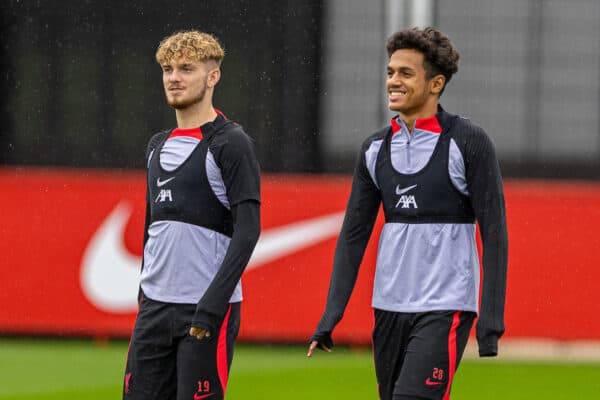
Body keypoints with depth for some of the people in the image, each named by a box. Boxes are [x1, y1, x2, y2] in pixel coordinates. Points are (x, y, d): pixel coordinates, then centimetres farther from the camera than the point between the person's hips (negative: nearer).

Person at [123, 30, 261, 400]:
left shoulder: (231, 143, -7)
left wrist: (213, 305, -20)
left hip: (207, 310, -7)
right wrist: (145, 296, 17)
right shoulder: (159, 146, 16)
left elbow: (248, 229, -13)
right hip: (155, 307, 7)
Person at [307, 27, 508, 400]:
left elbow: (494, 233, -7)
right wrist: (330, 317, 4)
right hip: (389, 308, 6)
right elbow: (353, 236, 11)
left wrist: (491, 323, -13)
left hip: (445, 309, -6)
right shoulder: (375, 148, 9)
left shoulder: (468, 141, -6)